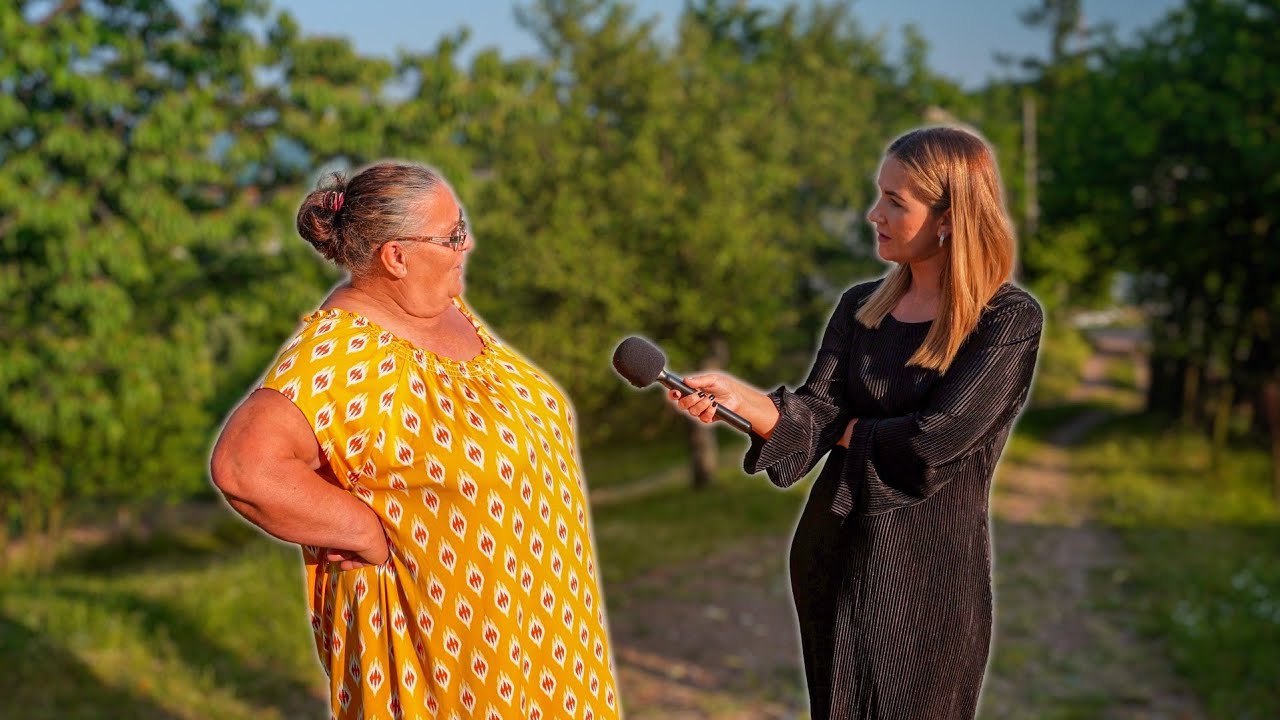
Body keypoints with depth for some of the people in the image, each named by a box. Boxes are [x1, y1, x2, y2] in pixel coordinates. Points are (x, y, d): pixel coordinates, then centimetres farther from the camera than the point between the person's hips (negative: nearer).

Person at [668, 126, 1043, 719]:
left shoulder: (1009, 320, -11)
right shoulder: (860, 307, 4)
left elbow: (940, 433, -21)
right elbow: (813, 412, -7)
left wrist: (847, 432, -6)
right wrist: (737, 397, -26)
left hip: (929, 567, -5)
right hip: (832, 555, 5)